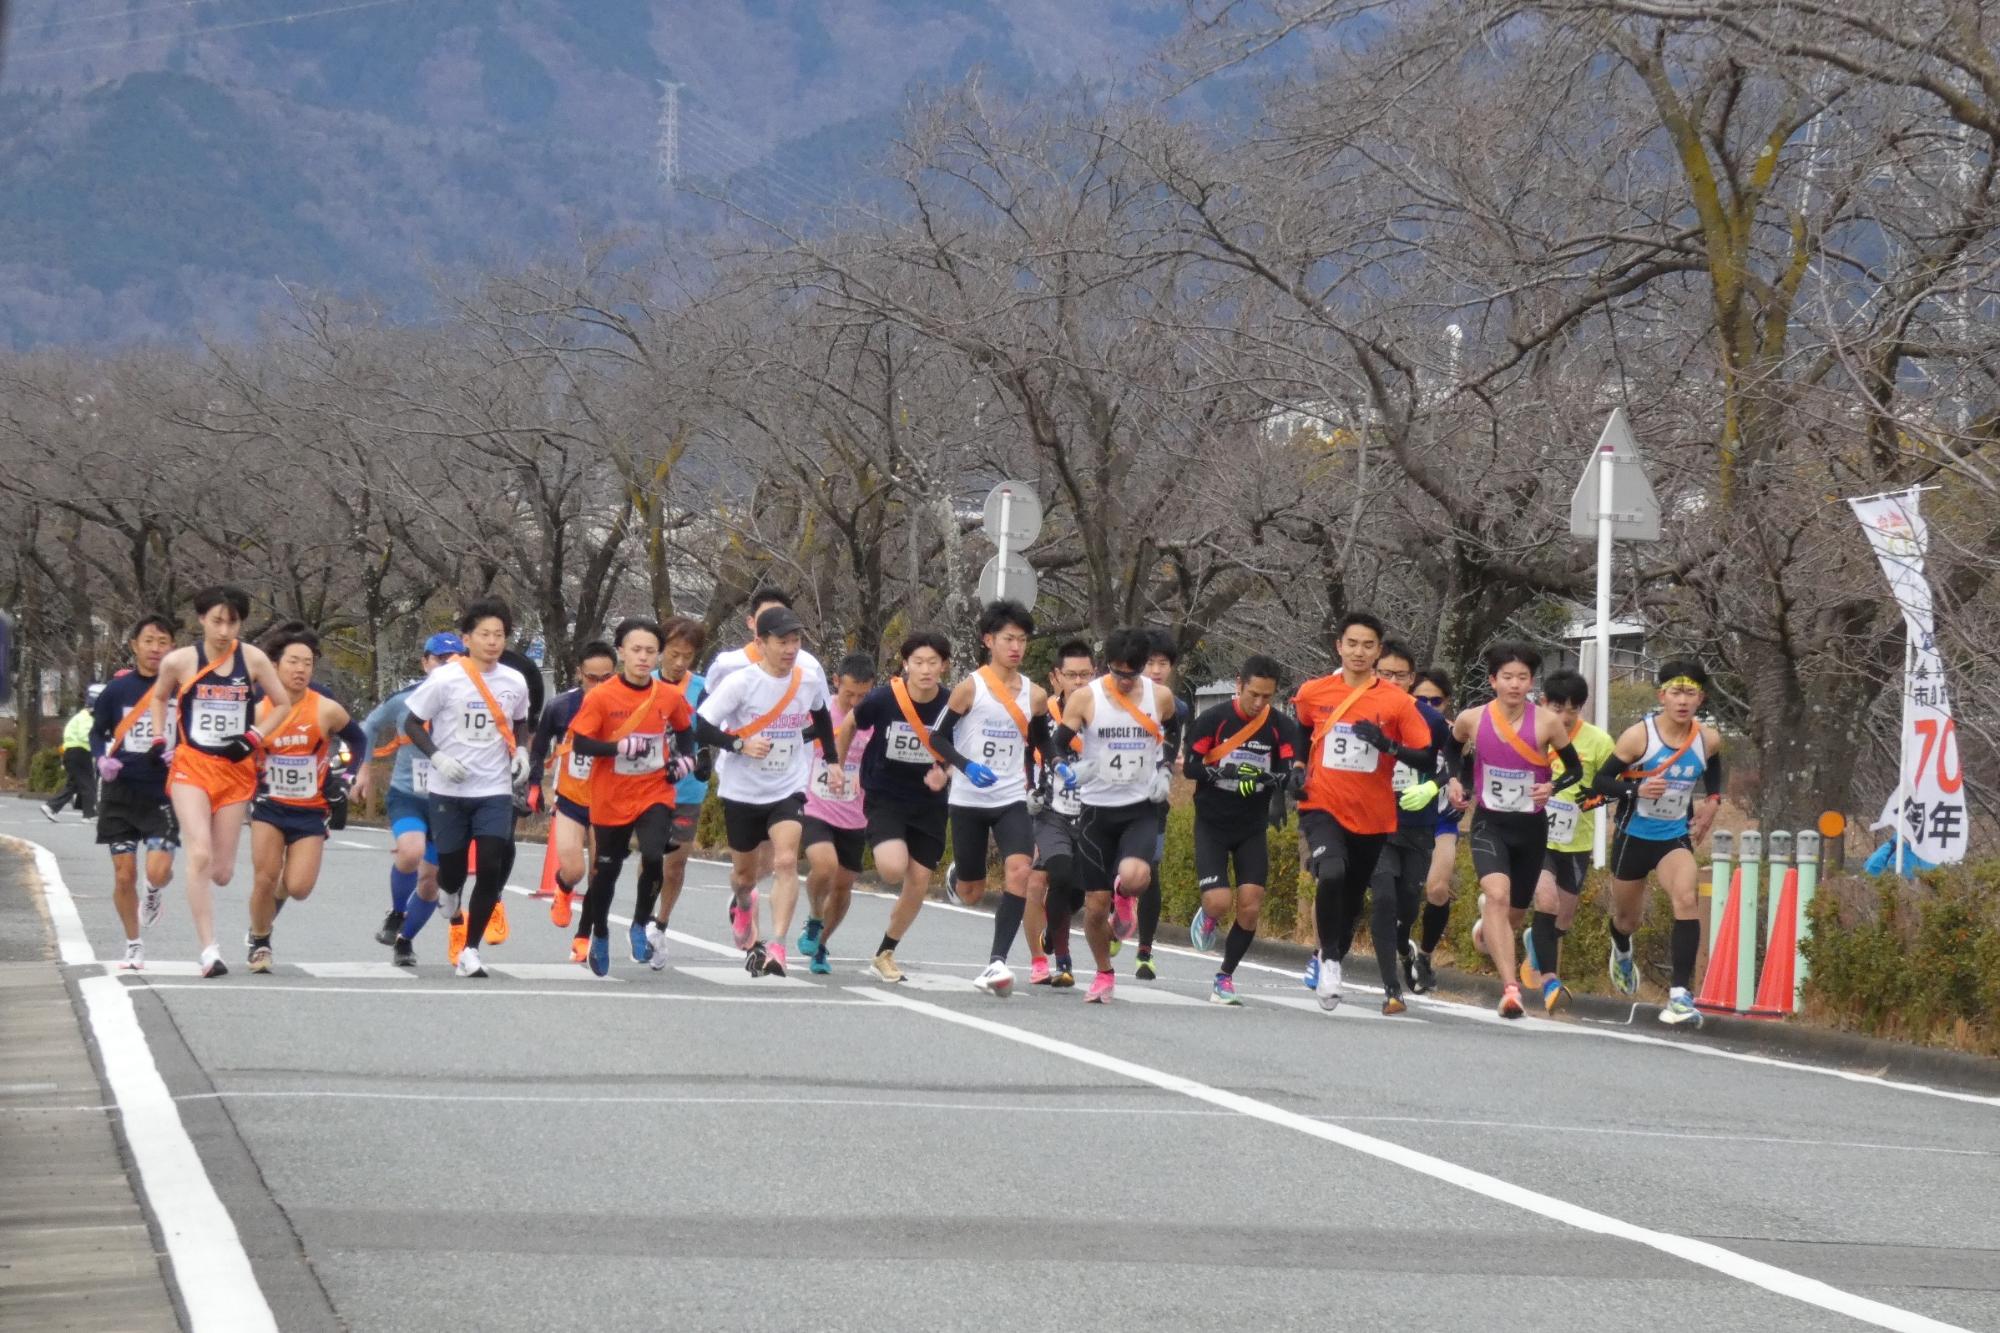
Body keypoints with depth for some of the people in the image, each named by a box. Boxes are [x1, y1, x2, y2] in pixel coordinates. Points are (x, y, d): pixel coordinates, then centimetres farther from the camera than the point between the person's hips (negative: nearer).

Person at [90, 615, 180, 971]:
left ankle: (154, 898, 22)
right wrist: (102, 759, -8)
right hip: (120, 792, 2)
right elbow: (97, 732, 12)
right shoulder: (117, 689, 0)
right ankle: (134, 946, 20)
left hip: (163, 794, -2)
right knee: (124, 874, 3)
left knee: (158, 870, -16)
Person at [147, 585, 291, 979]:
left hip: (236, 770, 2)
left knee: (222, 872, 4)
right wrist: (159, 739, 7)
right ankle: (209, 950, -18)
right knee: (200, 856, -19)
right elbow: (159, 698, 17)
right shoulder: (178, 662, -3)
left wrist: (257, 736, -8)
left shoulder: (253, 659, -1)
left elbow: (284, 704, 6)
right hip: (191, 768, -2)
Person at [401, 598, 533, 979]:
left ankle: (469, 950, -4)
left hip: (495, 790, 2)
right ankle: (453, 909, 39)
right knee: (451, 871, 2)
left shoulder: (515, 683, 2)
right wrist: (437, 757, -17)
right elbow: (412, 723, -3)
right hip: (449, 790, -2)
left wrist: (520, 751, 2)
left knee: (491, 868, -12)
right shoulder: (445, 680, -9)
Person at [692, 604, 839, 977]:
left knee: (786, 861, -21)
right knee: (744, 871, 16)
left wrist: (833, 761, 19)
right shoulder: (740, 682, -17)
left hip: (788, 789, 1)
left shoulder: (811, 681, -5)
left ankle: (777, 948, -22)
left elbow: (821, 718, 18)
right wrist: (740, 744, -29)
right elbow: (700, 728, -17)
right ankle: (742, 905, 53)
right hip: (742, 791, -1)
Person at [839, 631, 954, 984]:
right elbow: (850, 725, 5)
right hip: (884, 797, -2)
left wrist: (944, 775, -16)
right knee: (893, 868, -26)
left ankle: (885, 955, 22)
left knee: (919, 883, 3)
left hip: (929, 802, 2)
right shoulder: (882, 699, -16)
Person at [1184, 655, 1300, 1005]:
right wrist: (1220, 772, -28)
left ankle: (1226, 976, 13)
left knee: (1250, 907, -6)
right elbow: (1190, 767, -8)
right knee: (1218, 902, -15)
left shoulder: (1281, 727, -5)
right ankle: (1207, 917, 23)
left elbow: (1292, 773, -8)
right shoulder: (1213, 720, -10)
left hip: (1253, 828, 2)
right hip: (1212, 825, -2)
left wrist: (1272, 778, -31)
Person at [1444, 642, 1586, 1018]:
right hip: (1489, 823, -1)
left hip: (1531, 827, 1)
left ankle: (1488, 926, 54)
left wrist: (1553, 786, -18)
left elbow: (1575, 768, 0)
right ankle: (1510, 988, -32)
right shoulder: (1471, 720, -8)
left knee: (1514, 910, 14)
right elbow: (1452, 749, 16)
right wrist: (1456, 780, -1)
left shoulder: (1547, 723, -12)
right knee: (1498, 894, -27)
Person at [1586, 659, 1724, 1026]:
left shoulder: (1708, 739, -5)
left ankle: (1681, 994, -30)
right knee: (1628, 917, 17)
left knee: (1687, 897, -28)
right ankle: (1621, 951, 58)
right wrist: (1635, 790, -30)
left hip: (1675, 838, 1)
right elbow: (1600, 782, -13)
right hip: (1634, 837, -1)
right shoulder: (1639, 736, -17)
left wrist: (1712, 801, 5)